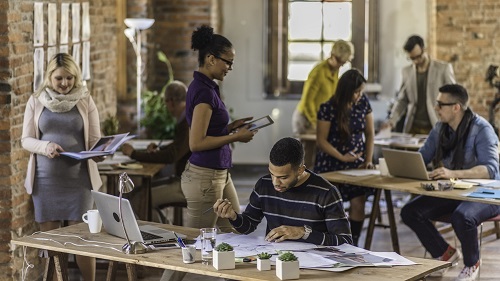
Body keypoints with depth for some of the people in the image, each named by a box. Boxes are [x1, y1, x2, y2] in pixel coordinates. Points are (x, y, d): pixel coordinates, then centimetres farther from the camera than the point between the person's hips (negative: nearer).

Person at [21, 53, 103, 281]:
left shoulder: (86, 101, 4)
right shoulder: (36, 101, 4)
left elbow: (95, 140, 4)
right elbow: (26, 140, 4)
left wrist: (98, 154, -19)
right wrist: (45, 146, -17)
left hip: (78, 178, -1)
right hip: (46, 179, 1)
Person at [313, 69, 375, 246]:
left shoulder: (363, 102, 0)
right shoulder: (328, 108, -13)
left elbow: (369, 133, 7)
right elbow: (321, 140, -10)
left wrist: (368, 160, -2)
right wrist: (342, 157, -19)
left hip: (356, 162, 3)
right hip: (331, 163, -3)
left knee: (358, 203, -12)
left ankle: (353, 245, -3)